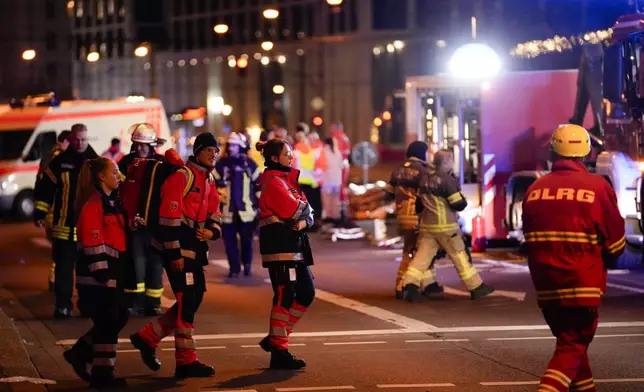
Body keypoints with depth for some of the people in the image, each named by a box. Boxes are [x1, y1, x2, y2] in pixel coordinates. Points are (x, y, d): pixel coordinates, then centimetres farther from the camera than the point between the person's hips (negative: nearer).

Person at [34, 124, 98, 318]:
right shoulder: (60, 162, 1)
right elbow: (45, 189, 4)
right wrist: (39, 213, 0)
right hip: (65, 226, -1)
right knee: (64, 267, -1)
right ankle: (63, 306, 3)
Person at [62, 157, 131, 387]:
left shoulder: (112, 202, 16)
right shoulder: (93, 204, -15)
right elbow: (92, 241, -20)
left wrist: (119, 272, 24)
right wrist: (102, 272, -22)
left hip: (111, 271, 10)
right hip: (97, 273, -10)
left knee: (119, 317, 13)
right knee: (108, 321, -5)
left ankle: (80, 353, 22)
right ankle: (102, 373, 3)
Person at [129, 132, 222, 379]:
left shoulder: (209, 181, 16)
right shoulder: (182, 176, -13)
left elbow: (214, 215, 20)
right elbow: (169, 217, -19)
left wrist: (212, 230, -5)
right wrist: (174, 253, -21)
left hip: (195, 248, 9)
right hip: (178, 248, -9)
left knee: (194, 299, 12)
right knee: (187, 301, -9)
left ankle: (148, 338, 23)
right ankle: (186, 361, -3)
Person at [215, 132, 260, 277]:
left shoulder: (249, 164, 3)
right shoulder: (221, 164, 3)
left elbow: (259, 184, 8)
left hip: (245, 208, -1)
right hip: (227, 209, 1)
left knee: (246, 239, 3)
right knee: (229, 240, 1)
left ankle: (247, 265, 23)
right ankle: (234, 268, 11)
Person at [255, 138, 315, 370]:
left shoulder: (287, 179, 19)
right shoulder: (274, 182, -12)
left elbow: (307, 214, 13)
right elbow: (297, 210, -21)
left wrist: (305, 220, -9)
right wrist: (305, 209, 1)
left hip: (295, 246, 10)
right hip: (280, 247, -10)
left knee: (306, 293, 11)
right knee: (285, 297, -8)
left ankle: (275, 339, 18)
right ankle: (279, 352, -4)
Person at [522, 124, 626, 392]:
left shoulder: (535, 190, 0)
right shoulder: (598, 187, -11)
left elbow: (529, 240, 10)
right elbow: (616, 243, -4)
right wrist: (603, 264, 17)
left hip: (545, 284, 4)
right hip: (582, 285, -4)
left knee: (570, 341, 21)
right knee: (572, 348, 0)